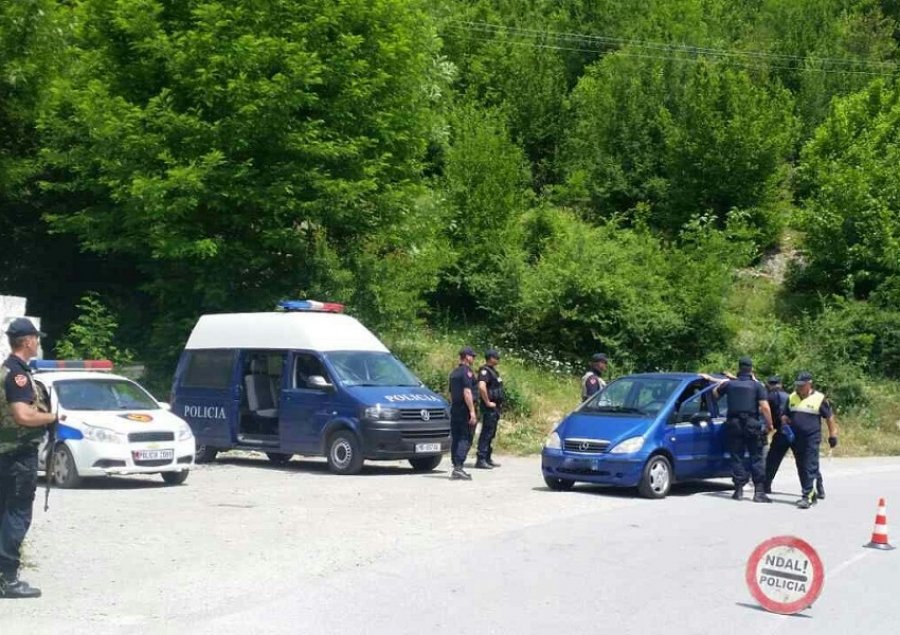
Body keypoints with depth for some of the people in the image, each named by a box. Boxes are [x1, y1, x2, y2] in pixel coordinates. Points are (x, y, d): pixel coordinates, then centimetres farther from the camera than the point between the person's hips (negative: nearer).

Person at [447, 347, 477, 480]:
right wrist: (472, 412, -20)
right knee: (465, 439, -8)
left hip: (455, 409, 9)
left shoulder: (454, 373, 16)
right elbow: (467, 392, -20)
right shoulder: (467, 371, -12)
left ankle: (456, 467, 11)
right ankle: (458, 468, -15)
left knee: (456, 438, 9)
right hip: (465, 410, -9)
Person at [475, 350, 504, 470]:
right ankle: (481, 460, -9)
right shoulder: (485, 371, -15)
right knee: (486, 433, -9)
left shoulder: (493, 371, 16)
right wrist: (487, 402, -24)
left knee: (491, 433, 14)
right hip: (489, 408, -10)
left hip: (496, 407, 10)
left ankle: (488, 458, 21)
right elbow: (481, 387, -31)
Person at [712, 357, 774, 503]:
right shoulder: (757, 386, -1)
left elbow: (715, 394, 21)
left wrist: (722, 384, 37)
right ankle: (759, 491, -3)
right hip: (752, 425, -2)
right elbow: (764, 407, -9)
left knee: (736, 458, 8)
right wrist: (769, 424, -1)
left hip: (734, 425, 2)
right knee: (756, 458, 2)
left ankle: (739, 489, 4)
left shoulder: (729, 384, 6)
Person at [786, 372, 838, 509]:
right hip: (796, 438, 6)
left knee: (810, 468, -10)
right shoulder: (792, 398, 11)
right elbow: (786, 414, 24)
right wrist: (785, 419, 2)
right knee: (801, 468, 12)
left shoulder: (819, 398, -4)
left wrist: (833, 435, 3)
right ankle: (810, 494, 24)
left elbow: (829, 417, 2)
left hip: (812, 439, -6)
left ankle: (807, 497, -12)